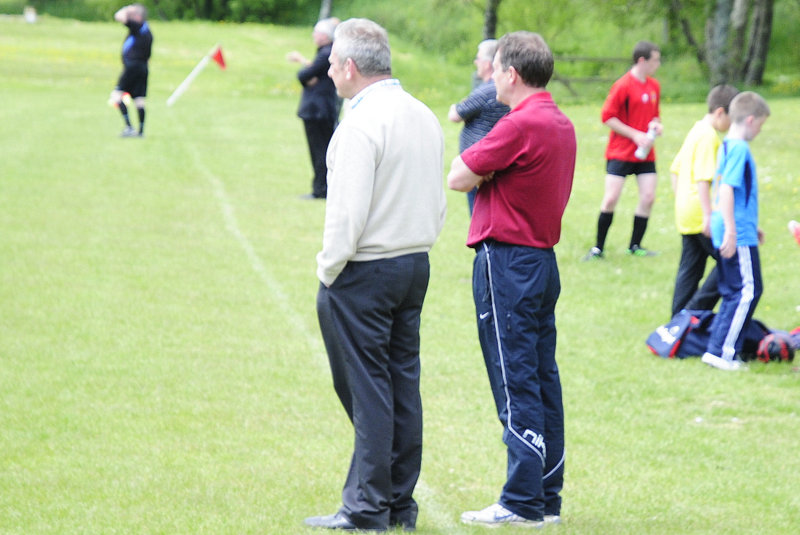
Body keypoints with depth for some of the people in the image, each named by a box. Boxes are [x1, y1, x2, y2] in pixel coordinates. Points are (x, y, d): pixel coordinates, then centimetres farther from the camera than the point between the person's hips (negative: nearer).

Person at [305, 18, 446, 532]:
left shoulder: (362, 124, -17)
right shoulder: (426, 117, 10)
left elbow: (348, 213, -19)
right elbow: (438, 204, 15)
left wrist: (328, 271, -9)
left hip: (364, 272, -8)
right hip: (417, 266, 8)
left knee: (366, 387, -3)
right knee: (403, 382, 11)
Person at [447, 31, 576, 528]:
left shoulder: (521, 125, -18)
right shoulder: (561, 124, 11)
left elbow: (459, 177, -14)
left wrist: (476, 168, 3)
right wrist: (490, 170, 0)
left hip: (507, 260, -9)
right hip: (544, 258, 9)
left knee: (515, 382, -6)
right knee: (543, 379, 11)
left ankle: (523, 502, -4)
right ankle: (548, 496, 15)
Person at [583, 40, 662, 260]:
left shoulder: (654, 86, 9)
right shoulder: (623, 85, -12)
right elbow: (607, 117, -13)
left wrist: (656, 125, 0)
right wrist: (635, 135, -16)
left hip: (645, 153, 6)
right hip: (620, 152, -6)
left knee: (648, 197, -3)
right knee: (611, 199, -8)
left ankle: (635, 246, 10)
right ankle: (598, 248, 3)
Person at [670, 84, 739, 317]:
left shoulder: (695, 131, 15)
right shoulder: (708, 136, -15)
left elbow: (675, 169, 23)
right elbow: (703, 178, -22)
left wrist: (680, 200, 28)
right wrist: (708, 215, -25)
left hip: (685, 215, 10)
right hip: (699, 213, -10)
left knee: (690, 269, 12)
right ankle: (697, 309, -7)